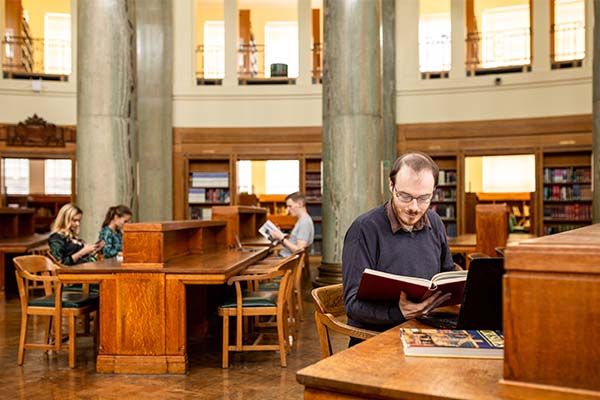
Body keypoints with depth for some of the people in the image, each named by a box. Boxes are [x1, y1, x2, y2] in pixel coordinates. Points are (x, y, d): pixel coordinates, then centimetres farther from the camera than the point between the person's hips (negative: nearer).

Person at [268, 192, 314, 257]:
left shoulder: (305, 222, -16)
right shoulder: (301, 220, 16)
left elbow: (298, 250, -21)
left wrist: (281, 238, -15)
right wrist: (280, 237, 5)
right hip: (283, 256, 10)